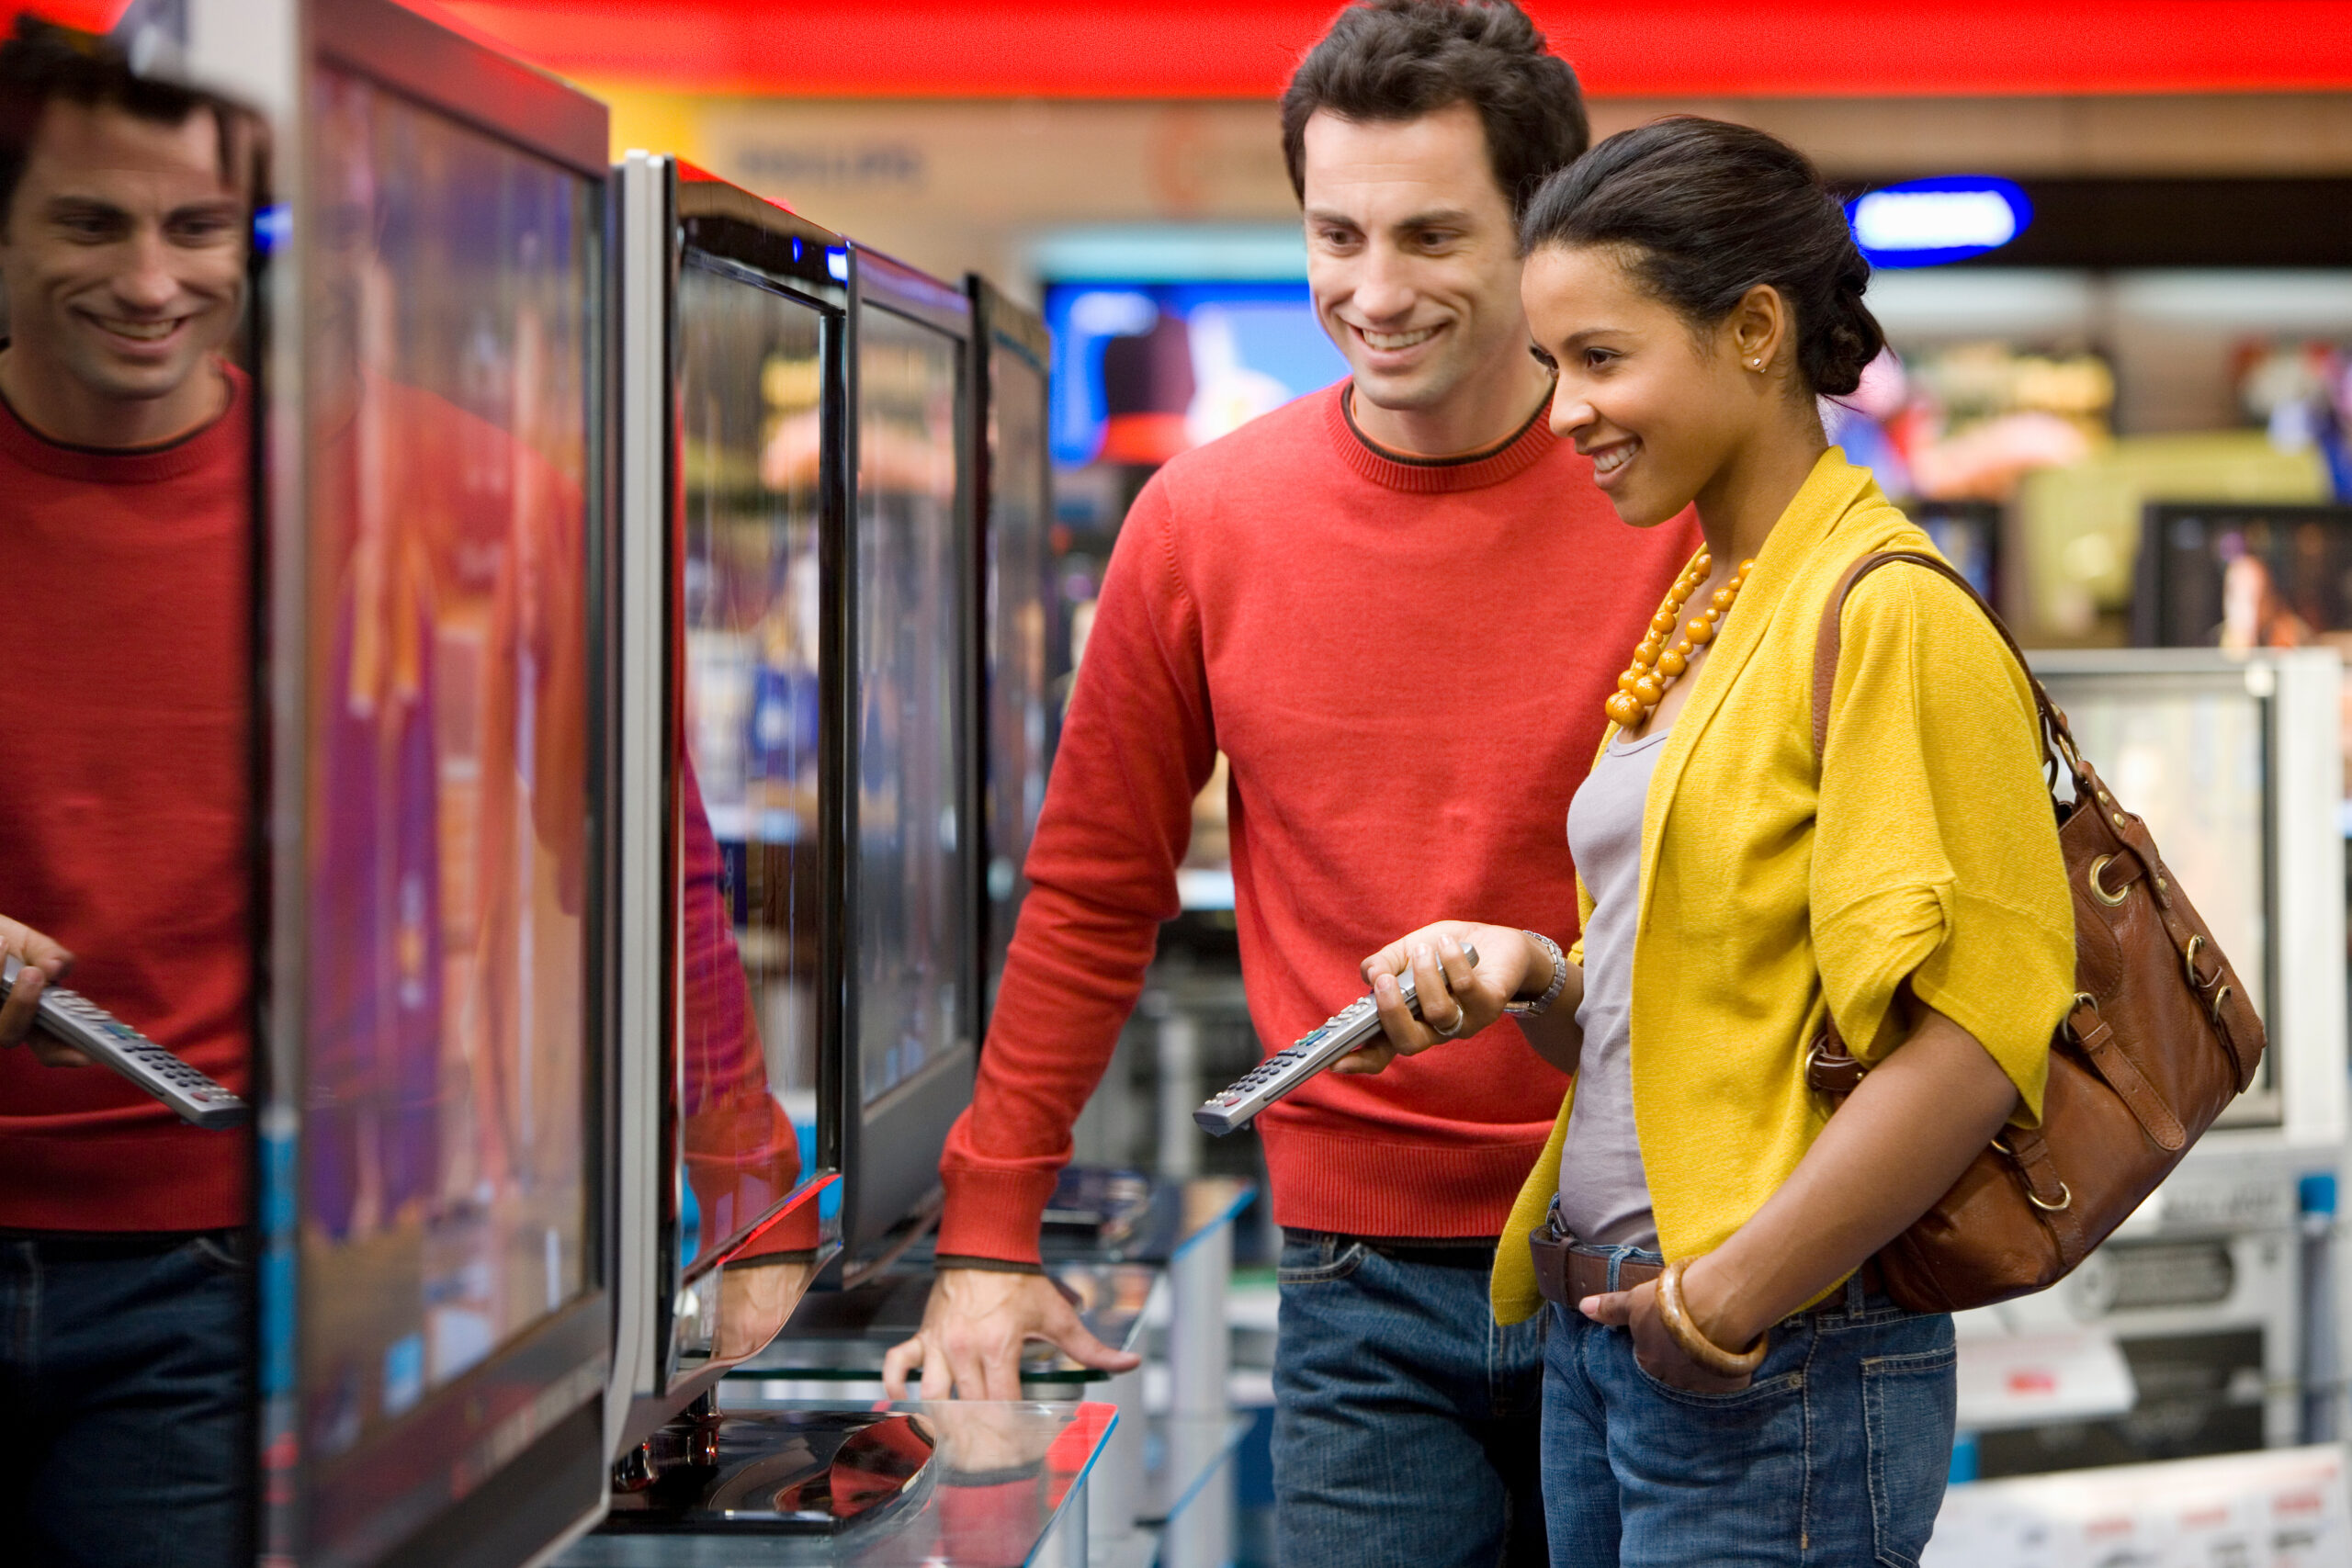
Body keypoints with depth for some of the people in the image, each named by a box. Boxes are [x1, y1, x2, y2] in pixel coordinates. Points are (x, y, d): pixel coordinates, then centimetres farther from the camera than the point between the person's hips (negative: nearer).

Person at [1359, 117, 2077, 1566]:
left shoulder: (1888, 615, -14)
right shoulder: (1697, 612, 13)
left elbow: (1970, 1036, -20)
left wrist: (1725, 1301, -17)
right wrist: (1518, 973, 1)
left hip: (1776, 1388, -8)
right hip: (1602, 1337, 8)